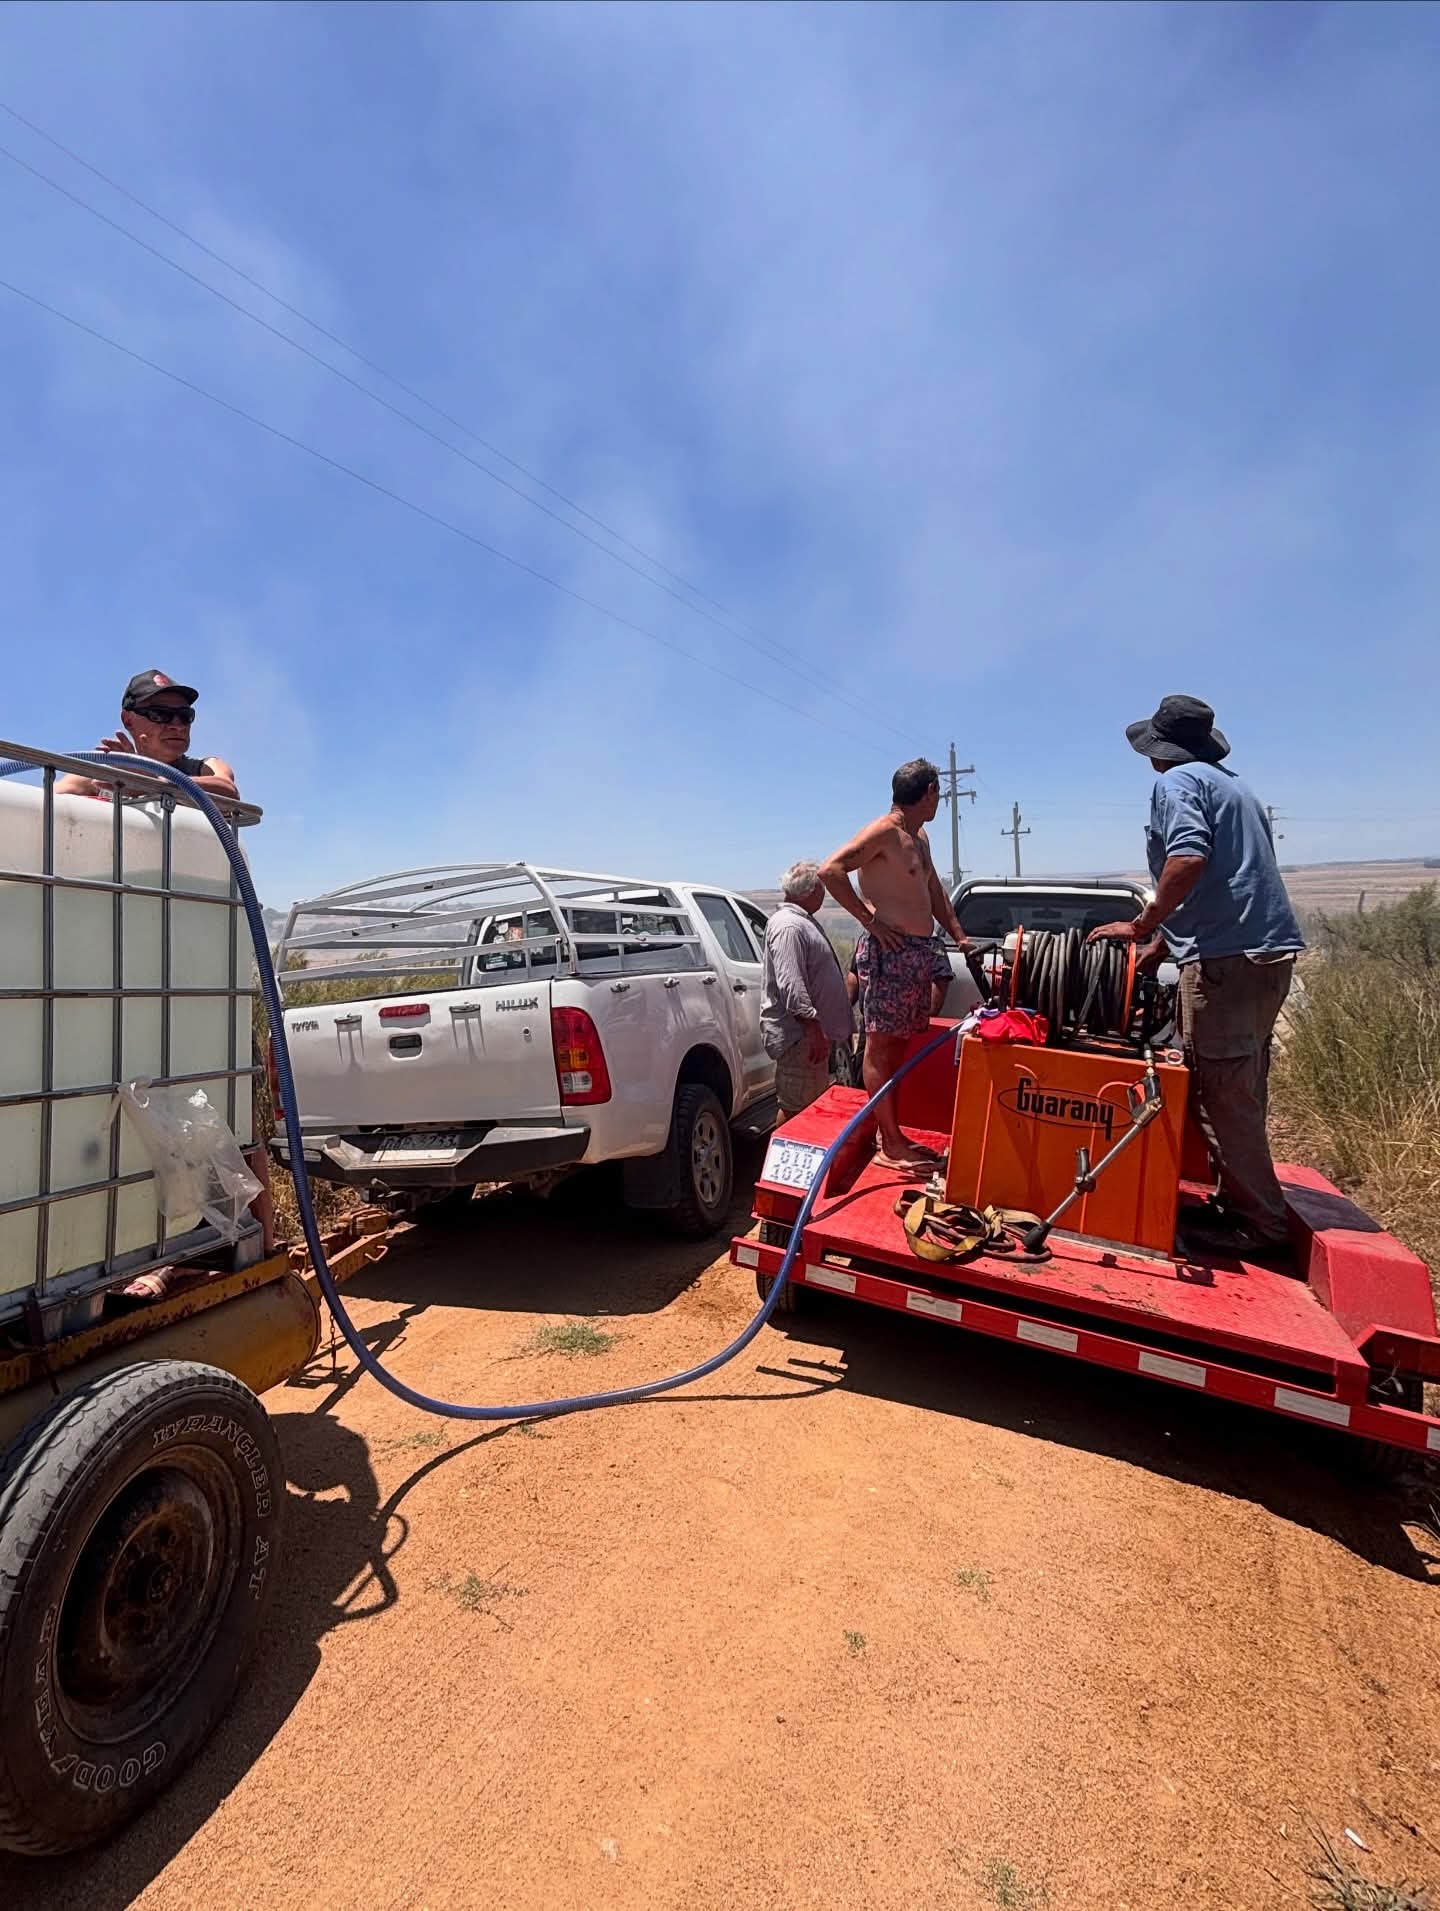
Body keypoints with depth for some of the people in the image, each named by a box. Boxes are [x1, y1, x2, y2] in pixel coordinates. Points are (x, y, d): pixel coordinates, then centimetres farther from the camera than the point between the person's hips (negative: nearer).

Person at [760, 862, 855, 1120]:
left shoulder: (803, 921, 18)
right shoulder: (788, 926, -17)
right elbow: (791, 985, -26)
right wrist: (814, 1027, -27)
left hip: (813, 1032, 11)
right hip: (798, 1034, -11)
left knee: (814, 1102, 18)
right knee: (795, 1107, -5)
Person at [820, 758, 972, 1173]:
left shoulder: (919, 837, 20)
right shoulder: (884, 831, -10)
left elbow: (934, 891, 31)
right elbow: (830, 871, -21)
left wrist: (958, 935, 22)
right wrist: (869, 920, -19)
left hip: (921, 950, 10)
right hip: (889, 949, -10)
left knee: (900, 1044, 13)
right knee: (881, 1045, -4)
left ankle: (894, 1134, 23)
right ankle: (890, 1146, 1)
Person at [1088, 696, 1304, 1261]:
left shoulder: (1176, 782, -4)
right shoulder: (1234, 787, 24)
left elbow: (1188, 859, -22)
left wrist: (1142, 926, -11)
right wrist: (1160, 946, 28)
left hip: (1225, 958, -9)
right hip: (1269, 950, 10)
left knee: (1222, 1095, -3)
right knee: (1241, 1091, 15)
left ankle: (1261, 1225, 4)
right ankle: (1240, 1203, 23)